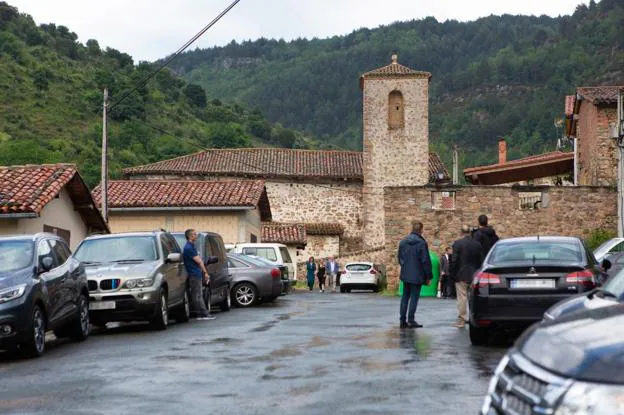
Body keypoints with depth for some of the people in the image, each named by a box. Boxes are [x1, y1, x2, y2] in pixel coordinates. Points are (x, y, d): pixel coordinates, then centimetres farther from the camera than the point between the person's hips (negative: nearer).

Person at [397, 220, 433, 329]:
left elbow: (400, 258, 12)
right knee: (414, 297, 0)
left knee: (405, 296, 13)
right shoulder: (421, 243, -14)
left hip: (405, 274, 6)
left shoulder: (403, 242, 5)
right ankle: (410, 320, -1)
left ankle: (403, 320, 13)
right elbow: (426, 261, -12)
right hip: (417, 276, -6)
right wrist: (429, 276, -5)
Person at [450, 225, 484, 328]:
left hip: (461, 275, -4)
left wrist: (453, 273, -2)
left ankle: (461, 319, -2)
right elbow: (481, 261, 7)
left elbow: (454, 260, -12)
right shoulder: (477, 244, 5)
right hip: (474, 275, 4)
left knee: (462, 297, -2)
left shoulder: (457, 243, -9)